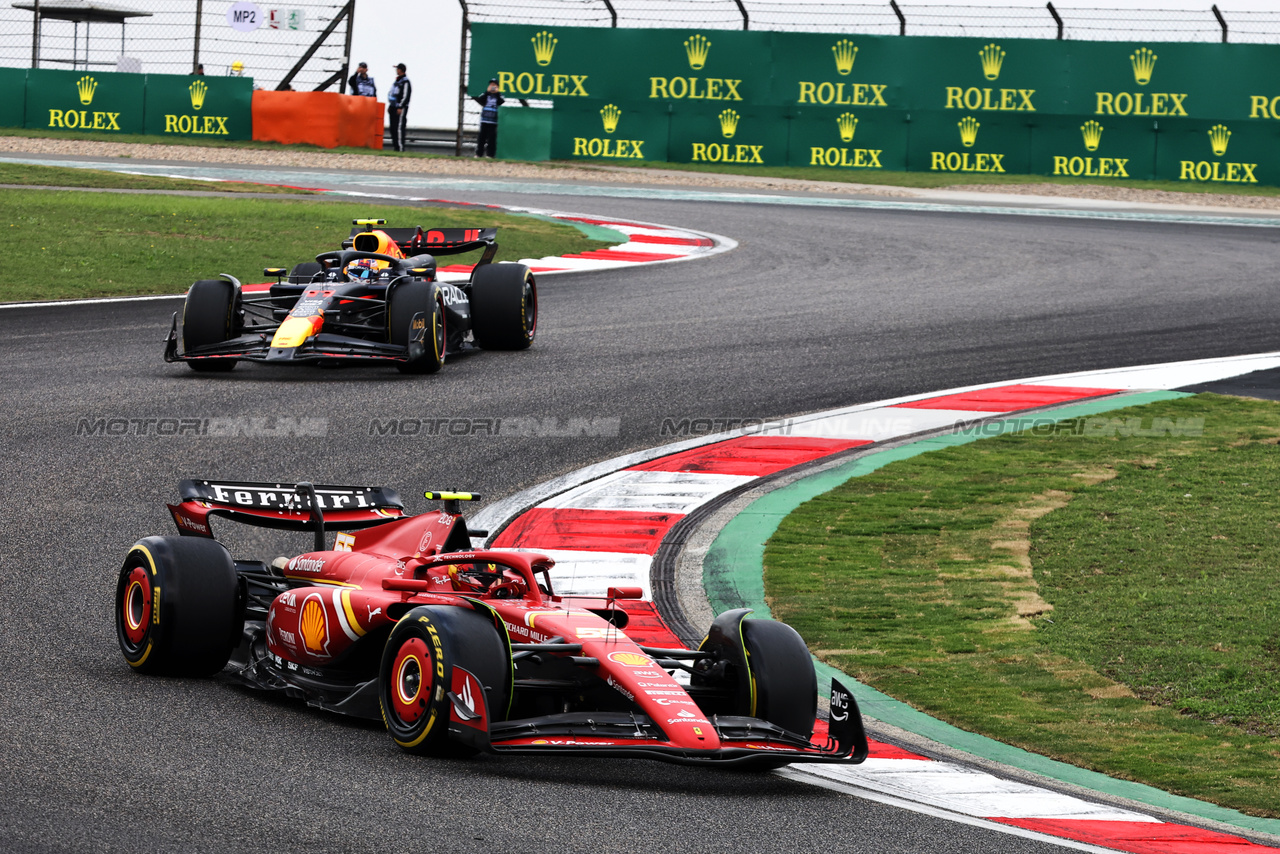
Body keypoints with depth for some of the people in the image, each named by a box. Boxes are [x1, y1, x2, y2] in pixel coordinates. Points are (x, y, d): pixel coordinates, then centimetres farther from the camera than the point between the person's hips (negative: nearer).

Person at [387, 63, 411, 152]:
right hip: (393, 107, 9)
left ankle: (400, 146, -15)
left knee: (399, 128, -13)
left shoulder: (405, 82, -10)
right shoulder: (397, 81, 19)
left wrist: (400, 107, -20)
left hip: (401, 108, -9)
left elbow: (406, 96, -16)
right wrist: (390, 106, 20)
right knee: (393, 128, 8)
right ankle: (394, 145, 12)